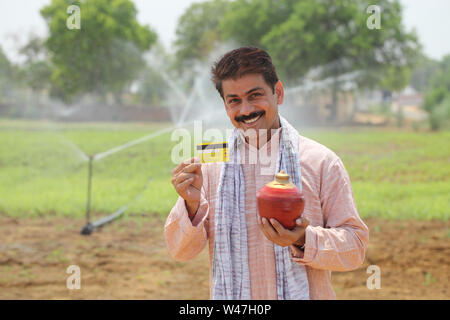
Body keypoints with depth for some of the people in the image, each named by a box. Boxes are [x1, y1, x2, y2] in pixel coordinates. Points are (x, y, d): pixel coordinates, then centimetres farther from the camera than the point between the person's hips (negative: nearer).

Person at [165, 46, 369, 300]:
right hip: (232, 302, 1)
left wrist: (305, 241, -21)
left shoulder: (321, 162, -4)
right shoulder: (207, 165, 1)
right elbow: (182, 251, -2)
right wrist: (191, 205, -19)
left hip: (306, 294, -1)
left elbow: (355, 246, -5)